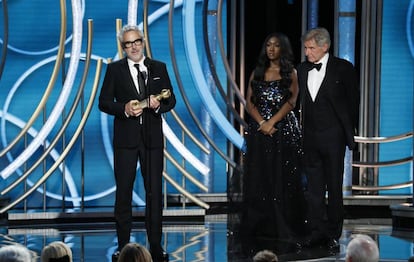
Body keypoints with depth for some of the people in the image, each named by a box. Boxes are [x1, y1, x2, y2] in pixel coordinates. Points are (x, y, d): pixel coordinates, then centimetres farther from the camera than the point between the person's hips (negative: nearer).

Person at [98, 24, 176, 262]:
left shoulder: (159, 68, 9)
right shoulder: (115, 69, 4)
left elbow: (171, 100, 10)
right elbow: (104, 102, 2)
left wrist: (158, 104, -11)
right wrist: (124, 109, -15)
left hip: (153, 137, 1)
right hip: (125, 137, -1)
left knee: (155, 191, 2)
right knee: (124, 192, 2)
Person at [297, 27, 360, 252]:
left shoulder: (342, 68, -6)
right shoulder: (302, 69, 7)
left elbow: (353, 101, -1)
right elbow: (302, 101, 11)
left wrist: (349, 131, 0)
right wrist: (301, 129, 4)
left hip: (333, 136, -4)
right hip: (310, 136, 4)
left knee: (334, 187, 3)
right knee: (314, 187, 7)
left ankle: (333, 234, 10)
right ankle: (317, 231, 14)